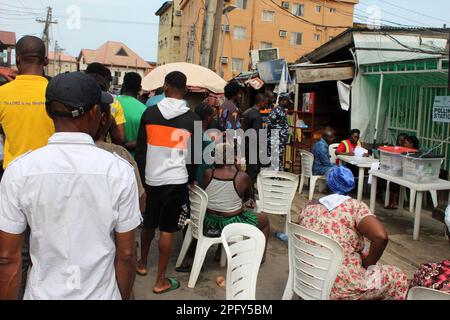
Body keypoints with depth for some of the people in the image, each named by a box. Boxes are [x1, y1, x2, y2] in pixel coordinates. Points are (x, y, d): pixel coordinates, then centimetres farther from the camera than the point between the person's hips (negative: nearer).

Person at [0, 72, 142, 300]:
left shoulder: (19, 171, -13)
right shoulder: (119, 170, -15)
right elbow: (126, 255, -9)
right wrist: (124, 296, 6)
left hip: (43, 293, 1)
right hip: (101, 293, 0)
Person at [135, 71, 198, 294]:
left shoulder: (150, 113, -2)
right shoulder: (191, 119, -5)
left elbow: (140, 149, 2)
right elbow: (194, 154, -1)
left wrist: (143, 175, 12)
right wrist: (190, 179, 14)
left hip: (151, 178, 3)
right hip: (176, 179, -2)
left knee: (149, 223, 21)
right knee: (167, 229, 4)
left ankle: (142, 264, 40)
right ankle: (161, 281, 12)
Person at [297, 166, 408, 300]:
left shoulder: (309, 207, 7)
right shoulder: (355, 206, -7)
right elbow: (381, 236, -23)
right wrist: (368, 264, -5)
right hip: (338, 288, -6)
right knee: (398, 278, 16)